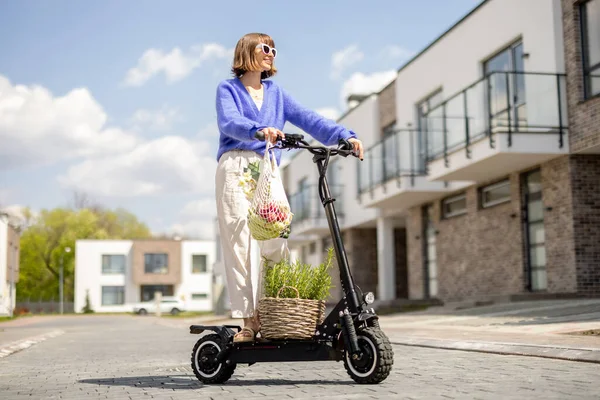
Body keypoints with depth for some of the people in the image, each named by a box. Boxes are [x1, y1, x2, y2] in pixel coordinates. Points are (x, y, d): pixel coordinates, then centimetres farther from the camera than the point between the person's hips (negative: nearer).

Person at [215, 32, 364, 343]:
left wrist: (345, 135, -8)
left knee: (275, 244, -12)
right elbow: (229, 122, -11)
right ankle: (248, 319, -9)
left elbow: (307, 119, 8)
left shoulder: (276, 93, 22)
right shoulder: (228, 89, 10)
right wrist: (259, 130, -32)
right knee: (238, 244, -10)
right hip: (236, 168, -3)